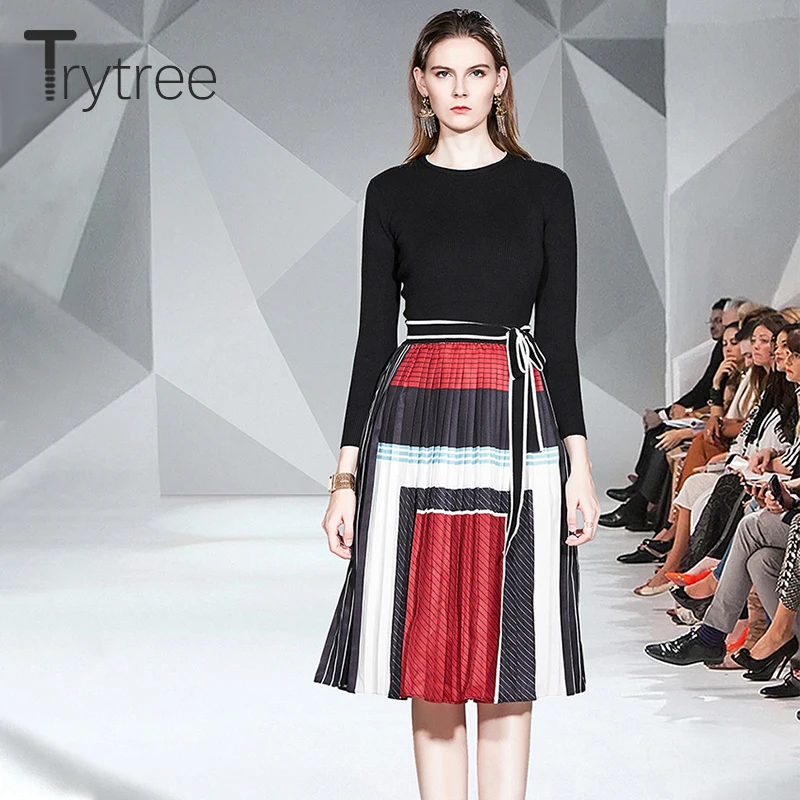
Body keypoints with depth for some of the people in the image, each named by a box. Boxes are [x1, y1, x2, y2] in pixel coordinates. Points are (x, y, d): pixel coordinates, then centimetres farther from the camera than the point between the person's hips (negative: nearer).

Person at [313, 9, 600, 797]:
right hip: (416, 422, 0)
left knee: (506, 654, 3)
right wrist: (347, 474, 2)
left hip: (519, 426, 0)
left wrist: (578, 460, -2)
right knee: (431, 655, 3)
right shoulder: (392, 192, 7)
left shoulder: (544, 187, 7)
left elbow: (559, 333, 5)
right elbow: (374, 334, 6)